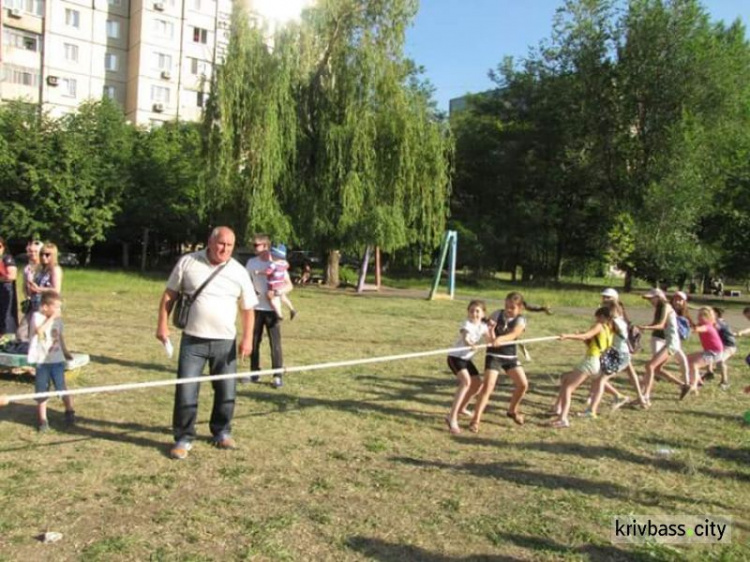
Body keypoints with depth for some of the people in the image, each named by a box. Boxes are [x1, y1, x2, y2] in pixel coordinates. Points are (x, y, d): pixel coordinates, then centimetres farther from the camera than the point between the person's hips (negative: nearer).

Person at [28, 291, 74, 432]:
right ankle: (43, 420, 19)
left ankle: (70, 412, 24)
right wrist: (52, 317, -26)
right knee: (41, 391, 6)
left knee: (61, 387, 2)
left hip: (57, 360, 3)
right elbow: (39, 331, -30)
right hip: (41, 361, -2)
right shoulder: (37, 316, -11)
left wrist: (65, 351, 14)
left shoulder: (58, 318, 3)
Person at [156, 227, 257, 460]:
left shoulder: (239, 272, 0)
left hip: (225, 342, 2)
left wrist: (247, 338, -3)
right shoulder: (187, 262, -3)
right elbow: (170, 294, 4)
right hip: (192, 340, -1)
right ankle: (183, 438, 14)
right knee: (185, 391, -1)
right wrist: (163, 324, -3)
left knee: (226, 391, 10)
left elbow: (247, 309, 5)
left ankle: (222, 432, 30)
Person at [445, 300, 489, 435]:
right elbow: (465, 338, -42)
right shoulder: (467, 324, -20)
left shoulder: (483, 326, 0)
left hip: (466, 358, 8)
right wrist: (470, 345, -64)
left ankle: (459, 408, 41)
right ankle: (452, 417, -34)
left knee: (477, 384, 18)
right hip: (455, 356, -8)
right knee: (466, 381, -29)